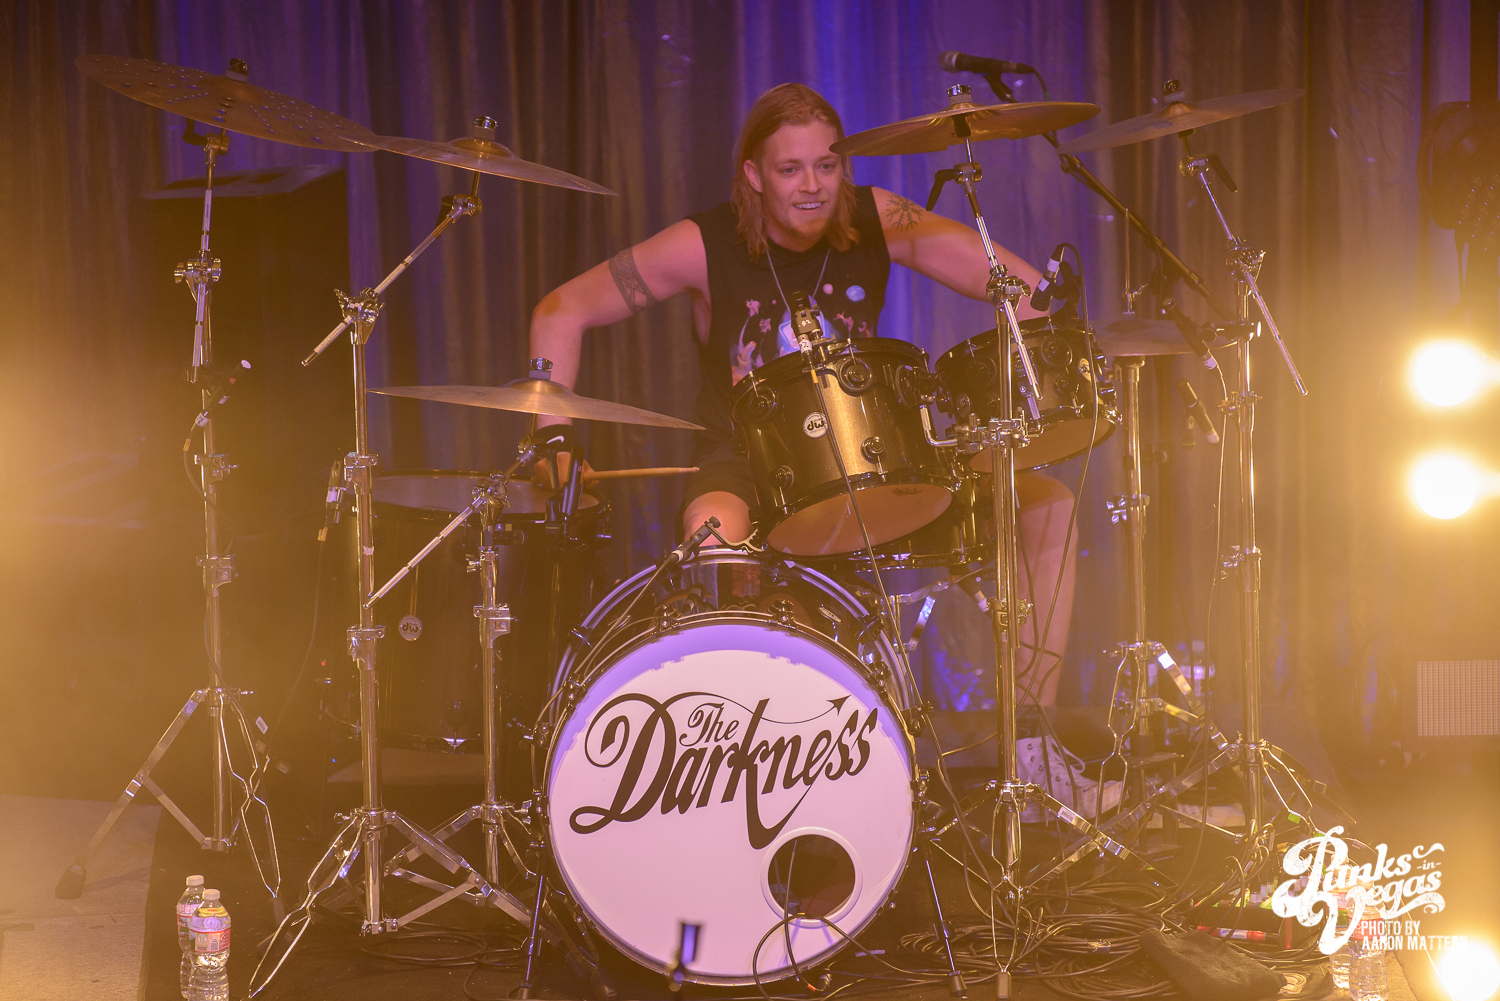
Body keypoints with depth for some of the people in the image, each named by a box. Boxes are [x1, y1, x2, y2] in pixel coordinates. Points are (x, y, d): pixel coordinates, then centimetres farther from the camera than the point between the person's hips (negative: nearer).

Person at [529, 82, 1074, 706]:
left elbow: (1018, 287, -8)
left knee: (1050, 503, -12)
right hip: (742, 464, -3)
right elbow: (560, 312, -6)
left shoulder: (876, 222, -7)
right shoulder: (705, 247, -13)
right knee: (714, 534, -41)